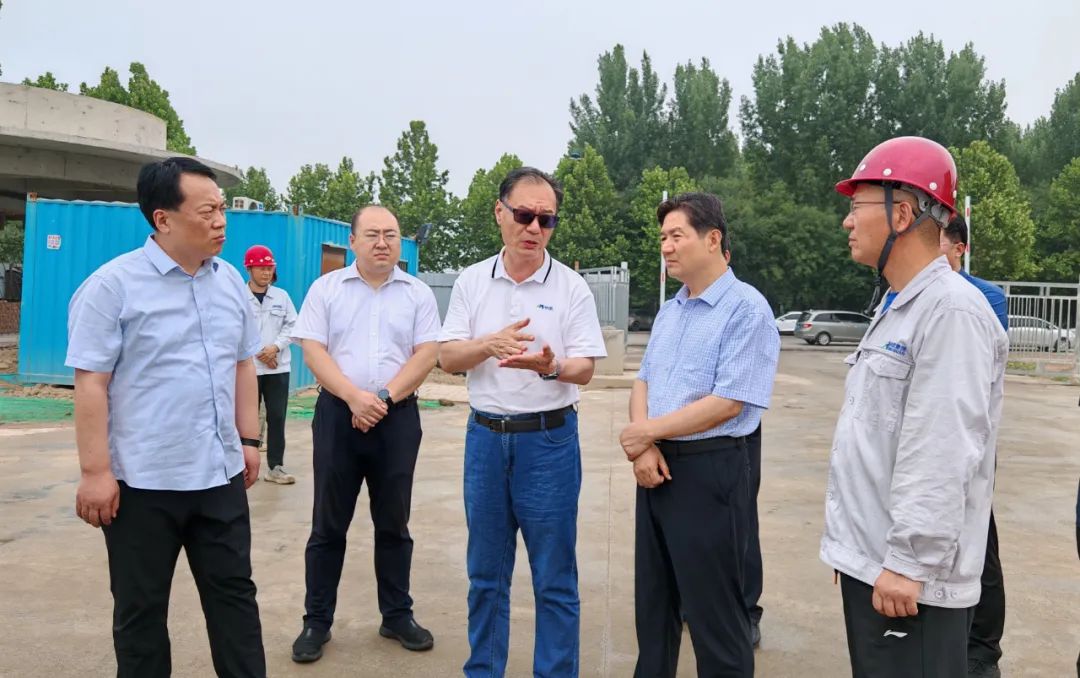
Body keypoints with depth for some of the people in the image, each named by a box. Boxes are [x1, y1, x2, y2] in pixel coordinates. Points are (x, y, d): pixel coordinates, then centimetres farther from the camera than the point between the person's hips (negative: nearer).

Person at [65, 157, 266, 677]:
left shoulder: (230, 281, 6)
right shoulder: (113, 284, -11)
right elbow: (90, 383, -12)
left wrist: (249, 440, 12)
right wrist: (95, 472, -15)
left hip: (220, 474, 5)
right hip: (143, 480, -5)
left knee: (234, 593, 13)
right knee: (141, 608, 11)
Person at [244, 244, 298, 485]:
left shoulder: (282, 296, 7)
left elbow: (292, 325, 6)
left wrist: (275, 347, -9)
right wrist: (257, 352, -11)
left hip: (278, 367, 3)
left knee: (277, 417, 4)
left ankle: (275, 466, 12)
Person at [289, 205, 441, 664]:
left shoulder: (418, 293, 5)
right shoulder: (326, 289, 4)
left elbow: (426, 354, -2)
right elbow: (313, 350, -3)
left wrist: (384, 396, -13)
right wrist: (354, 396, -16)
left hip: (397, 418, 1)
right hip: (338, 414, 0)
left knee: (393, 523, 10)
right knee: (328, 524, 6)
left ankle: (397, 615, 23)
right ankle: (317, 622, 18)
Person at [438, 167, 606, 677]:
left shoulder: (571, 287, -4)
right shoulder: (471, 281, 3)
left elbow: (584, 369, -6)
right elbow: (447, 358, 0)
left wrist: (549, 365, -28)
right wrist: (491, 344, -20)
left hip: (549, 440, -2)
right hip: (485, 436, 3)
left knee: (554, 578, 5)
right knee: (485, 572, 14)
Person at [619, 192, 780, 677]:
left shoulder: (747, 309, -13)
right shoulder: (669, 311, 12)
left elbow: (728, 403, -20)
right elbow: (643, 383, 11)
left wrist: (648, 432, -12)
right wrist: (643, 450, -7)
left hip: (709, 469, -8)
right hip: (657, 465, 8)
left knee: (713, 609, 4)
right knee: (653, 598, 19)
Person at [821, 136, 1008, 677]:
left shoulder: (951, 311, -17)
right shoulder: (896, 308, 13)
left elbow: (942, 457, -23)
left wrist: (908, 563, -22)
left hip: (908, 573, -9)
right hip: (868, 560, 9)